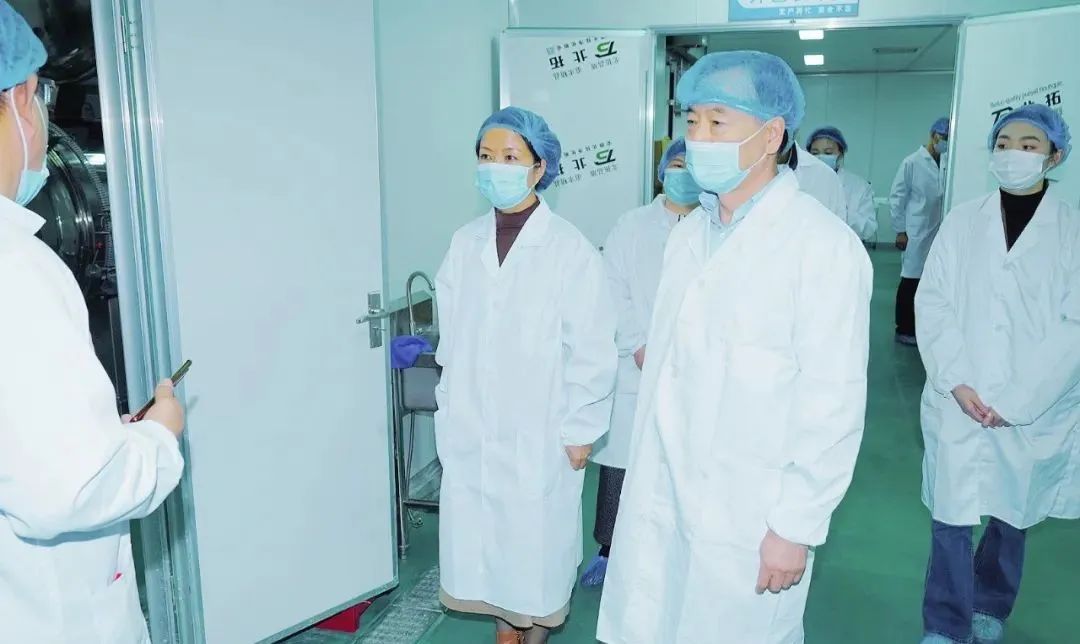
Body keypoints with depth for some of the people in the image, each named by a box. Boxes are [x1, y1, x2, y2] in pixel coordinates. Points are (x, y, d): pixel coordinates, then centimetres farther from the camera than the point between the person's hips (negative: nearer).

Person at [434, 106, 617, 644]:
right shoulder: (464, 244, 1)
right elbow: (451, 337, 8)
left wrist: (579, 430, -7)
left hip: (540, 432, -4)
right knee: (483, 541, 15)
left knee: (535, 542, 10)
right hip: (471, 429, 4)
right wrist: (450, 408, 9)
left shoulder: (570, 248, -14)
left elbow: (592, 350, -10)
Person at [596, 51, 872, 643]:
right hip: (660, 503, 6)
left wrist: (796, 527, -13)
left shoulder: (823, 245, -15)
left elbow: (834, 405, -15)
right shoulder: (689, 234, 8)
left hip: (749, 518, -6)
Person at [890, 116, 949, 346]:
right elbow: (897, 197, -2)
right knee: (911, 281, 3)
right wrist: (900, 230, -6)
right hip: (917, 233, -4)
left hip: (939, 233, 4)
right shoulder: (912, 162, -3)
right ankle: (904, 329, 14)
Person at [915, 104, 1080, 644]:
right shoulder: (962, 221, 2)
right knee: (951, 516, 0)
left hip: (1037, 412, 0)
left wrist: (1016, 400, -13)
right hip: (959, 403, 0)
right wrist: (956, 381, -13)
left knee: (1013, 516, 15)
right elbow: (932, 303, -2)